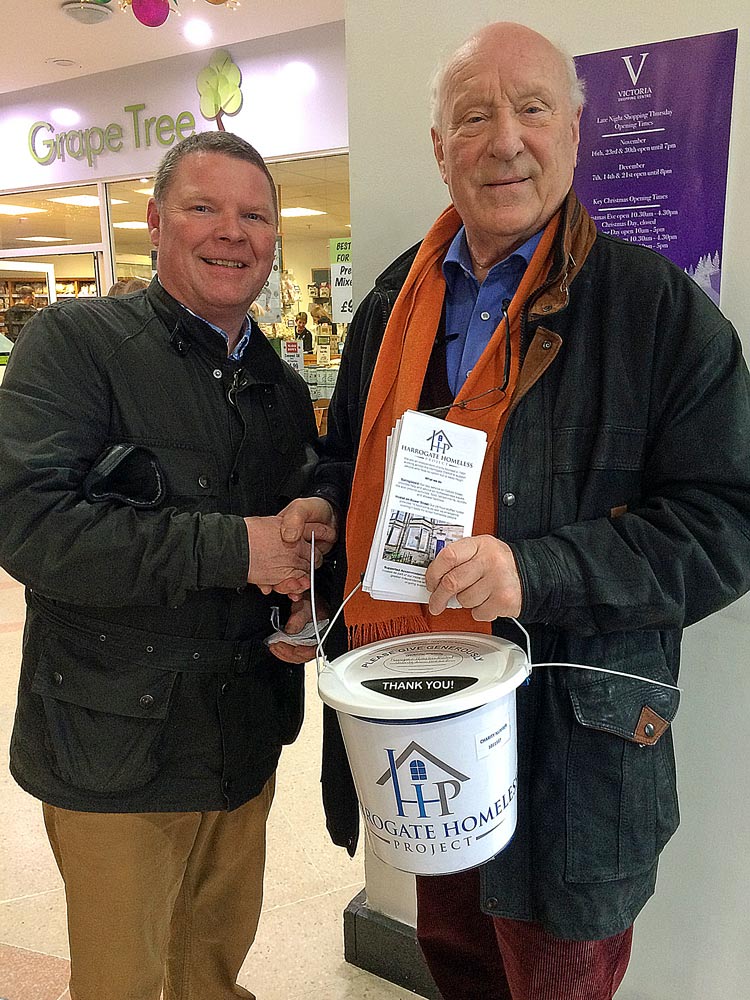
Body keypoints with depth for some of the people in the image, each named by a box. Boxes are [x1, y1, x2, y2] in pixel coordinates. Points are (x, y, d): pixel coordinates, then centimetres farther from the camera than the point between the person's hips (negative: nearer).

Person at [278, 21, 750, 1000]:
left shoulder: (658, 306, -11)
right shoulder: (397, 299, 5)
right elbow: (355, 451, 18)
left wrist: (535, 571, -27)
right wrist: (324, 505, -4)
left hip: (568, 743, -4)